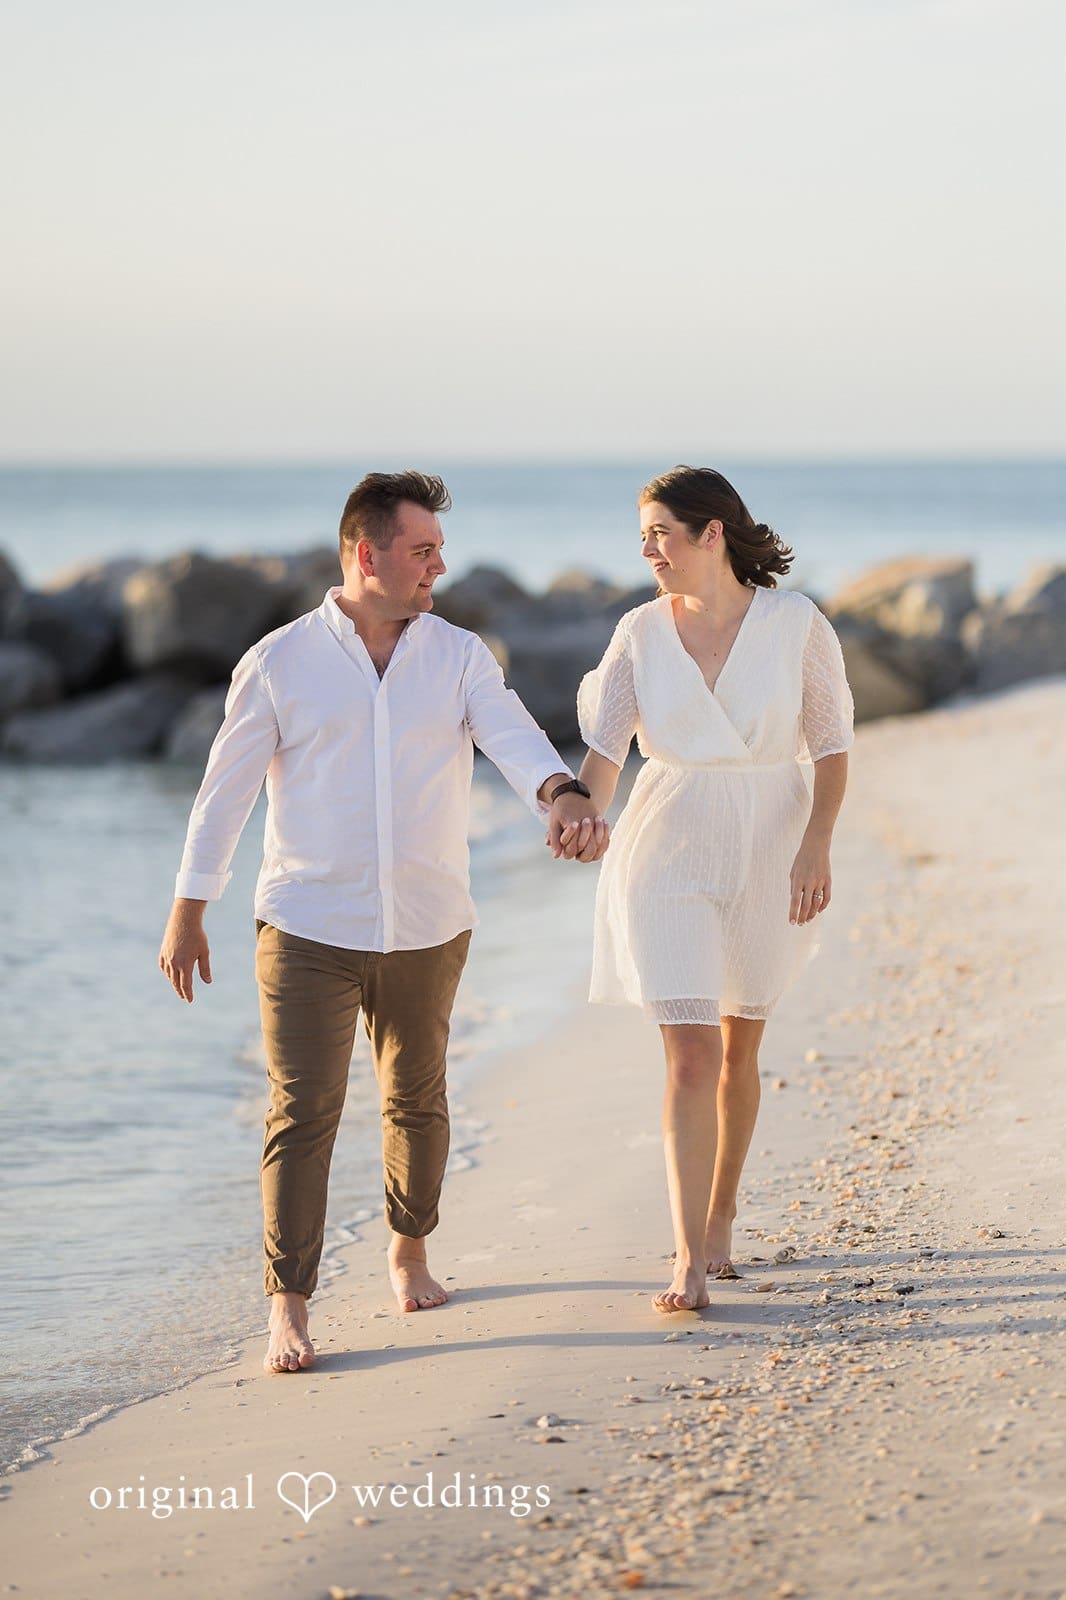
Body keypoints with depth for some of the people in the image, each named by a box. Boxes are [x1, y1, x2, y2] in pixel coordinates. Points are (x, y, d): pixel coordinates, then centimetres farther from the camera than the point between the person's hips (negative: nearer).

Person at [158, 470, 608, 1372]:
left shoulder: (460, 657, 3)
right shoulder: (279, 663, -2)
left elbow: (513, 736, -15)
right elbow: (225, 790, 2)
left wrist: (566, 796, -37)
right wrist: (187, 916, 2)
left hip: (428, 928, 3)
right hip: (308, 930, -3)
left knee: (417, 1101, 16)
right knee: (303, 1113, -7)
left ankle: (410, 1252, 38)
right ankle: (289, 1310, -3)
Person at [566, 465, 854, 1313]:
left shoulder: (796, 623, -7)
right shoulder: (641, 632, -2)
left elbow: (832, 743, 0)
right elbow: (604, 743, -6)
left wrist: (817, 846, -10)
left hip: (769, 855, 0)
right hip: (669, 854, 0)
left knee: (739, 1050, 13)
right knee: (691, 1056, -9)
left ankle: (720, 1218, 33)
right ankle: (690, 1258, -10)